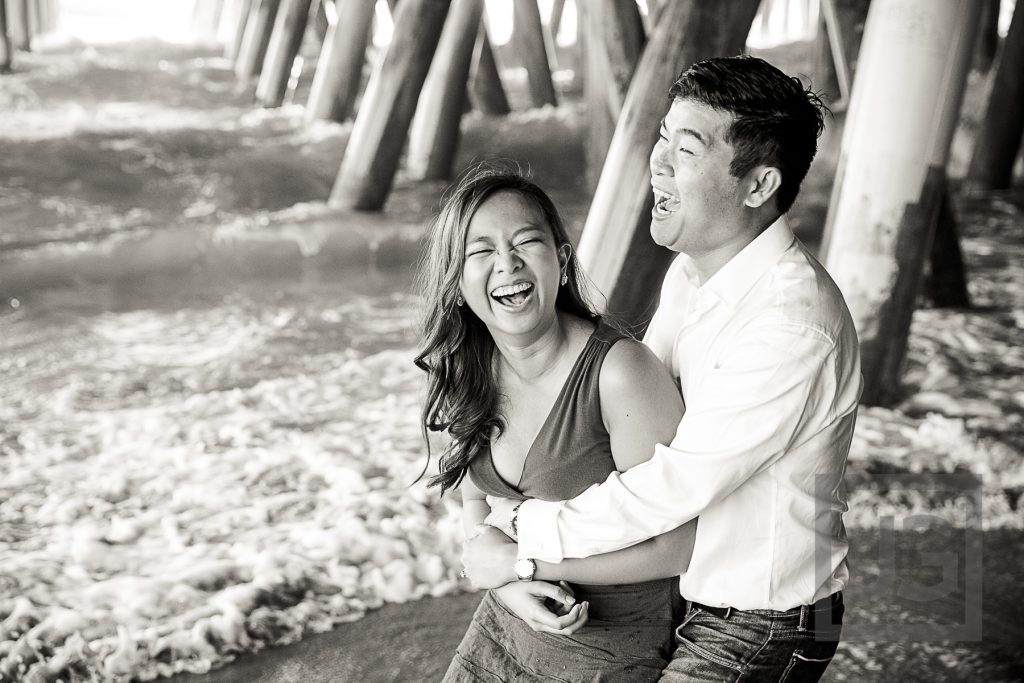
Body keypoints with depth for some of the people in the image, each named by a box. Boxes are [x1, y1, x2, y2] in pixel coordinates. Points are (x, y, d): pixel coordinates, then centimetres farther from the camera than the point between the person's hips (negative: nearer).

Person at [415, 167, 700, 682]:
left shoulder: (619, 372, -25)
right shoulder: (468, 371, -7)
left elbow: (676, 546, -20)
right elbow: (475, 502, 7)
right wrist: (509, 586, -12)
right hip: (504, 621, 5)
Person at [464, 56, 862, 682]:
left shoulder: (793, 327, -29)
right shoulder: (694, 271, 0)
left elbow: (672, 488, -27)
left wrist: (521, 545, -17)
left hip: (760, 630, -8)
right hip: (694, 589, 8)